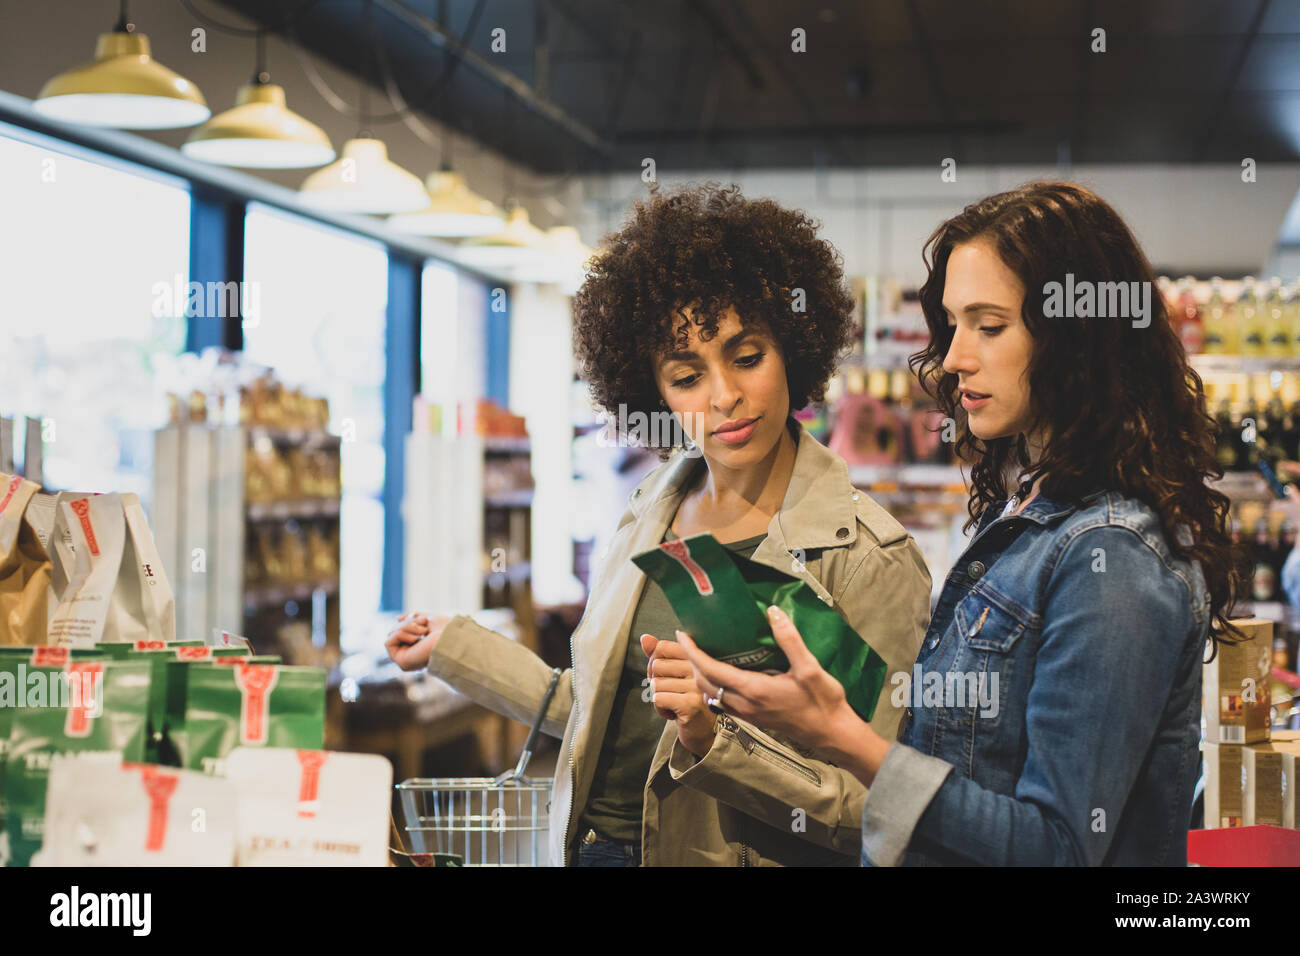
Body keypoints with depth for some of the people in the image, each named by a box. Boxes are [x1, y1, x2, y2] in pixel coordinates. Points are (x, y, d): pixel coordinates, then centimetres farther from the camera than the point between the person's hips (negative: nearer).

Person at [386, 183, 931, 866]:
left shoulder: (871, 558, -17)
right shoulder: (652, 509, 1)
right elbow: (598, 711, 8)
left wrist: (711, 740, -28)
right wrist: (454, 645, 14)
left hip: (725, 858, -5)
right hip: (592, 845, 5)